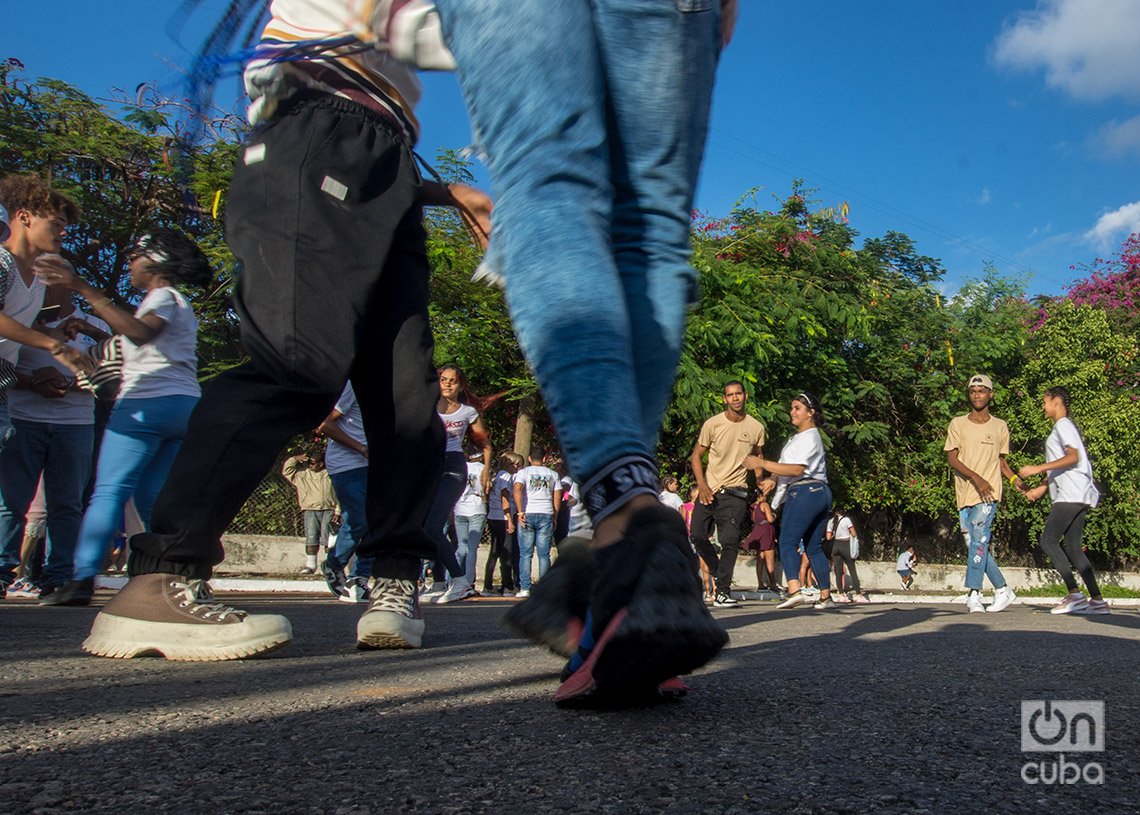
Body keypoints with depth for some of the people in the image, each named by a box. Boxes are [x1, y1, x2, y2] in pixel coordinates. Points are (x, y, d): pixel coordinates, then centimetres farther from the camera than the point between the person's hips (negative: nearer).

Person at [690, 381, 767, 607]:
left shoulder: (756, 427, 1)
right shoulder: (712, 424, -5)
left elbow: (758, 457, 18)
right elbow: (696, 455, 2)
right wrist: (702, 485, -10)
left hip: (736, 492, -1)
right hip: (709, 489, 1)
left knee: (730, 540, -11)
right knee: (697, 536, 1)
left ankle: (723, 592, -3)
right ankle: (720, 572, 27)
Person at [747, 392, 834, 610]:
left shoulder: (809, 437, -8)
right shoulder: (798, 437, 24)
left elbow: (796, 469, -20)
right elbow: (786, 464, 20)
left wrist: (762, 464, -20)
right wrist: (773, 479, 0)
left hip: (804, 492, -10)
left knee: (787, 542, -15)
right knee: (814, 547, 11)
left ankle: (794, 590, -28)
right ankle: (826, 596, 12)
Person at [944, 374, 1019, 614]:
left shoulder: (1000, 426, 11)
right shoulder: (958, 424, 7)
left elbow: (1001, 460, 20)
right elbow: (952, 458, -2)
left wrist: (1014, 478, 0)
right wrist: (975, 478, -16)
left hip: (988, 494, -2)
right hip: (964, 495, 2)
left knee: (979, 541, -16)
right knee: (974, 546, 4)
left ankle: (974, 595, -17)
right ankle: (1003, 590, 18)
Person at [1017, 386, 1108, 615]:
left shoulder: (1063, 425, -5)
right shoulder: (1062, 428, 26)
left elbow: (1073, 457, -19)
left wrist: (1038, 468, -20)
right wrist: (1042, 488, 25)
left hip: (1071, 495, -10)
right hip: (1076, 496, 10)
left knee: (1048, 540, -14)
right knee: (1072, 547, 7)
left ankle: (1075, 595, -18)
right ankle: (1097, 600, 5)